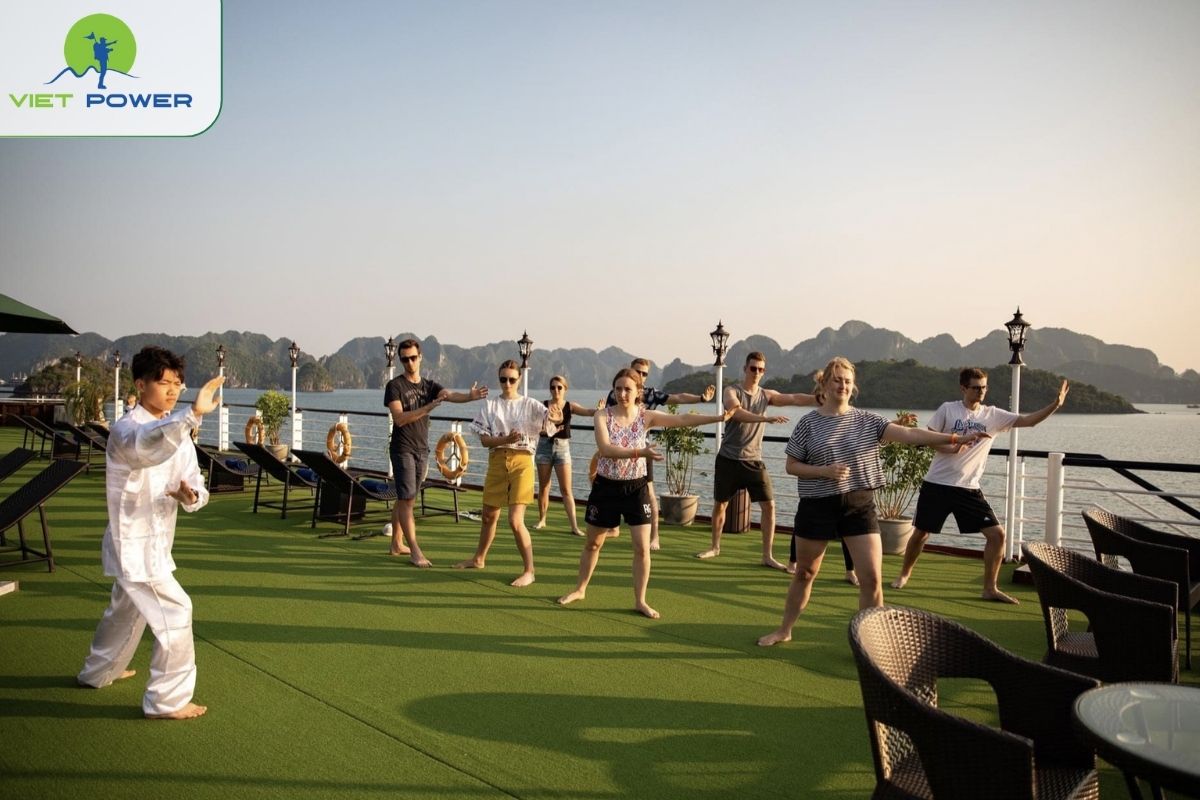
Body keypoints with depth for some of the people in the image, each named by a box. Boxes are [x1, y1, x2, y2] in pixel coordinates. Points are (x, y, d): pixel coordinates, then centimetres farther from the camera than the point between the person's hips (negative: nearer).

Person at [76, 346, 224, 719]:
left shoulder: (177, 431, 6)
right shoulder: (126, 428, -19)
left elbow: (193, 482, 1)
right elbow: (146, 445, -46)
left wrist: (190, 495, -24)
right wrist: (193, 413, -61)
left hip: (153, 541, 9)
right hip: (134, 542, -9)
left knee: (127, 611, 26)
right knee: (174, 612, -10)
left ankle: (97, 672, 49)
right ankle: (167, 700, 3)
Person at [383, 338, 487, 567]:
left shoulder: (429, 386, 8)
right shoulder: (395, 386, -7)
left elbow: (450, 395, -12)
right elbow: (399, 418, -18)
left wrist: (470, 396, -33)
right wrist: (428, 407, -29)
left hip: (422, 450, 6)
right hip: (402, 450, -5)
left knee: (404, 498, 14)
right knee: (406, 499, -9)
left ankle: (397, 544, 23)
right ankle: (415, 551, -10)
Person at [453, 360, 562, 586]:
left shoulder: (530, 405, -3)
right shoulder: (490, 405, 3)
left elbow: (551, 418, -18)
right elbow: (484, 440, -2)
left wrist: (557, 419, -42)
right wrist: (506, 439, -20)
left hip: (521, 462, -3)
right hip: (497, 461, 4)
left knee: (515, 520, -11)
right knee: (489, 515, 18)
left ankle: (529, 571, 1)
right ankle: (479, 559, 40)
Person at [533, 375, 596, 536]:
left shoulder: (570, 406, -2)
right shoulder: (543, 405, -2)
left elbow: (588, 411, -18)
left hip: (562, 446, -1)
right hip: (545, 445, 1)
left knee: (566, 489, -4)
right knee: (543, 486, 11)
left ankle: (574, 526, -5)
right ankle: (542, 520, 27)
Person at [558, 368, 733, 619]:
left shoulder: (646, 417, -7)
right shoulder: (602, 416, -11)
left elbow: (682, 419, -17)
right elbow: (605, 449, -26)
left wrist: (719, 417, -28)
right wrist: (640, 452, -38)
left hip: (636, 488, 1)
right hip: (606, 486, -1)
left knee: (642, 547, -2)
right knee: (593, 543, 14)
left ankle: (640, 600, 13)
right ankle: (580, 590, 33)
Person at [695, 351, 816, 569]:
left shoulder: (767, 395, 4)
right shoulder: (732, 392, -7)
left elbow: (794, 399, -11)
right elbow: (738, 413, -28)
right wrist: (767, 418, -42)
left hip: (753, 460, 2)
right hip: (728, 459, -2)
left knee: (768, 504, -8)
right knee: (720, 504, 10)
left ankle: (768, 556, 1)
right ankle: (715, 547, 29)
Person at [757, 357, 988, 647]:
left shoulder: (867, 420, 1)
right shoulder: (808, 423, -4)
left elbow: (909, 433, -8)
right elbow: (791, 466, -1)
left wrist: (955, 438, -17)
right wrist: (824, 471, -17)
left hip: (859, 506, 1)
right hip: (817, 506, -1)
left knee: (872, 578, -4)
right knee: (804, 573, 12)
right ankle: (784, 630, 31)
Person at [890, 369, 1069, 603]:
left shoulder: (993, 415, 2)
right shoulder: (947, 409, -3)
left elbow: (1028, 421, -7)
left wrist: (1055, 405, -21)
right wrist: (950, 448, -20)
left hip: (969, 488, 2)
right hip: (936, 484, -2)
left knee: (997, 534, -5)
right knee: (920, 532, 7)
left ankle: (990, 588, 8)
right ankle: (904, 574, 31)